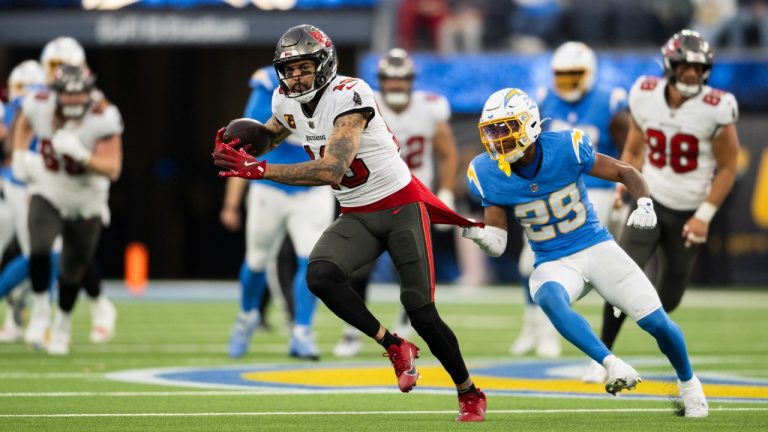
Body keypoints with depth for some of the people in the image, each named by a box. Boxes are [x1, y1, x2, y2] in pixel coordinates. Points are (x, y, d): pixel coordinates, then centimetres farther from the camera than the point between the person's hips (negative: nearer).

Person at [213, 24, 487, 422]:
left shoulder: (348, 96, -25)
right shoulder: (286, 101, -1)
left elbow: (331, 170, -34)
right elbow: (269, 135, 21)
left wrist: (261, 170, -36)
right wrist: (236, 150, -3)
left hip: (401, 206, -6)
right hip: (356, 217, 6)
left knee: (421, 312, -7)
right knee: (320, 276, -23)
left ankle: (470, 393, 15)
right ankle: (394, 346, -6)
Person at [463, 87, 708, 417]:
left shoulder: (566, 149, -17)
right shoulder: (488, 176, -10)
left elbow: (625, 173, -6)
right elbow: (496, 246, -4)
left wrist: (644, 204, -25)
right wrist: (476, 234, -27)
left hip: (597, 248, 0)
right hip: (553, 264, 0)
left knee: (657, 322, -5)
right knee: (549, 298, -37)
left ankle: (687, 381, 25)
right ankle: (612, 364, -38)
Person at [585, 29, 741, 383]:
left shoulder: (716, 109, -16)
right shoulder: (645, 97, -7)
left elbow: (728, 169, -7)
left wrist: (705, 215, -11)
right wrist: (626, 184, -4)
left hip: (688, 213, -1)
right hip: (651, 202, 1)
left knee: (667, 298, 6)